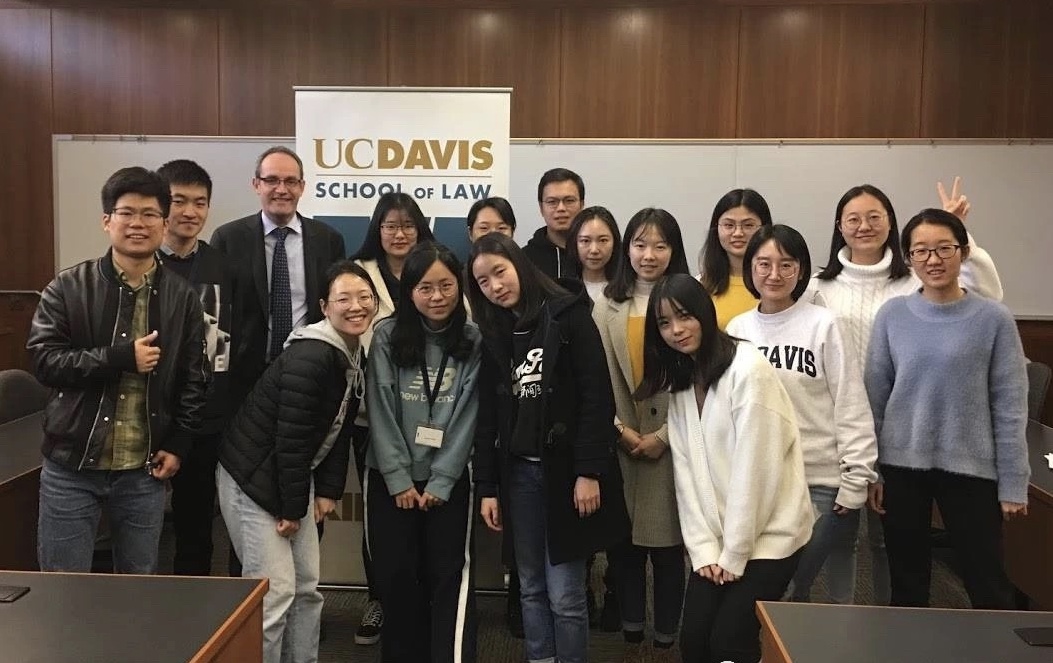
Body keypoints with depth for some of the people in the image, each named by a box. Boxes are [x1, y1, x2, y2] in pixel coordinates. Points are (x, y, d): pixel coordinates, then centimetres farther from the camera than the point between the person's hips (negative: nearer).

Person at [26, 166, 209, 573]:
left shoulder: (182, 298, 2)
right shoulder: (68, 288, -4)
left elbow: (194, 379, 5)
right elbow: (43, 359, -12)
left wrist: (178, 443, -2)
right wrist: (121, 357, -20)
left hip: (143, 471, 2)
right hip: (72, 468, -1)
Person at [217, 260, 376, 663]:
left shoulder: (355, 357, 4)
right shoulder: (309, 357, -25)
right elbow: (291, 437, -24)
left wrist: (328, 490, 3)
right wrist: (292, 508, -17)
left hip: (293, 477, 9)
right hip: (252, 477, -9)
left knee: (307, 587, 12)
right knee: (275, 593, -7)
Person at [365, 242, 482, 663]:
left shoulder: (474, 341, -3)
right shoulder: (387, 336, -3)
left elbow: (467, 415, -5)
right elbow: (381, 411, -5)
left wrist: (440, 481, -10)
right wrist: (399, 479, -10)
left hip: (449, 479, 0)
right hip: (391, 478, 1)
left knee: (449, 576, -1)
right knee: (395, 576, 6)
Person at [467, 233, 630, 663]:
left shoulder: (568, 315, -6)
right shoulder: (493, 335, 10)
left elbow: (597, 396, -12)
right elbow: (488, 416, 10)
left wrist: (589, 471, -17)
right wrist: (486, 487, 6)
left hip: (566, 469, -5)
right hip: (518, 473, 5)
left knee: (564, 594, -2)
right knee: (532, 589, 12)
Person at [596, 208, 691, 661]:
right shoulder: (609, 304, 8)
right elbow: (599, 377, 2)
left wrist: (664, 436, -11)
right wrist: (620, 430, -9)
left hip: (671, 445, -2)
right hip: (621, 445, 3)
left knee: (668, 548, 5)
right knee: (625, 545, 11)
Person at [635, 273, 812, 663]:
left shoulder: (748, 368, -15)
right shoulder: (680, 383, 7)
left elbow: (754, 467, -17)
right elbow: (685, 470, 2)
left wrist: (734, 554, -13)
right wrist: (704, 550, -5)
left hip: (767, 536, -6)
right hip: (716, 541, 6)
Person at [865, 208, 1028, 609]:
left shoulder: (994, 319, -6)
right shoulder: (893, 315, -1)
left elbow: (1009, 407, -4)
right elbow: (875, 397, 3)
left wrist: (1013, 483, -4)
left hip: (970, 468, -2)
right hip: (902, 466, 2)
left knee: (987, 584, 6)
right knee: (906, 583, 14)